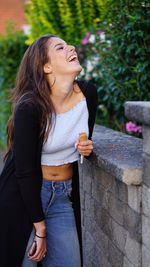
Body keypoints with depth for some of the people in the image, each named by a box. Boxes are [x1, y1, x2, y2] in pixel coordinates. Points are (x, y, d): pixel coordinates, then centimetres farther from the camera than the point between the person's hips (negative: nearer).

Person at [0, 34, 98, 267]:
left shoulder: (88, 93, -4)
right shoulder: (29, 107, -21)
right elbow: (25, 171, -17)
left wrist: (86, 148, -8)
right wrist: (40, 229, -13)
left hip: (64, 196, 5)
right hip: (23, 195, -5)